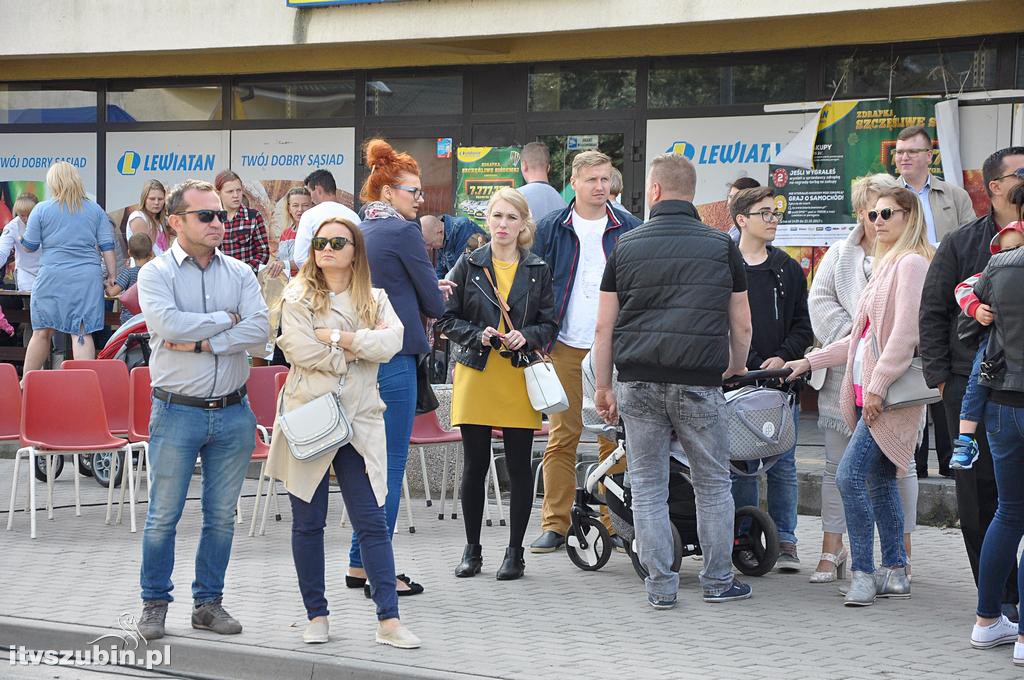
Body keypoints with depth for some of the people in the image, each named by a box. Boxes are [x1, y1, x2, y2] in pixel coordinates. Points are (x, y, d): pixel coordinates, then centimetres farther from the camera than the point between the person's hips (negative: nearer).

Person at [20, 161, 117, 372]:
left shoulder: (41, 210, 2)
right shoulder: (95, 210, 8)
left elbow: (29, 246, 8)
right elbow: (107, 246, 6)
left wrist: (22, 238, 30)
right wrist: (112, 276, 11)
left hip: (52, 276, -1)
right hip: (87, 276, 1)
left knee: (41, 332, 7)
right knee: (82, 333, -2)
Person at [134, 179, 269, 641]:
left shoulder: (240, 273, 7)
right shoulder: (156, 274, -1)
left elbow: (259, 333, -7)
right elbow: (169, 324, -20)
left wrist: (202, 343, -15)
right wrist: (226, 319, -10)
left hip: (233, 411, 3)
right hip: (178, 412, -3)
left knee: (222, 516, 9)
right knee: (163, 515, 1)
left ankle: (209, 602, 20)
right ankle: (155, 604, 14)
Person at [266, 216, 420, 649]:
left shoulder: (375, 300, 12)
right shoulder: (298, 297, 3)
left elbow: (391, 342, -8)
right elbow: (299, 350, -13)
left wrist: (335, 338, -12)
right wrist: (360, 346, -6)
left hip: (359, 419, 2)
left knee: (372, 522, -2)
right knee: (308, 523, 5)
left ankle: (389, 620, -2)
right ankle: (317, 616, 15)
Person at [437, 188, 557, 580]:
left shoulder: (537, 270, 7)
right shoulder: (469, 265, 5)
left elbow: (549, 325, 7)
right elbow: (448, 319, 5)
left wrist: (526, 337, -13)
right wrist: (478, 335, -12)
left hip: (519, 377, 0)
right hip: (476, 375, 0)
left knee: (519, 467, 2)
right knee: (475, 465, 4)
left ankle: (515, 552, 11)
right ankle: (472, 549, 16)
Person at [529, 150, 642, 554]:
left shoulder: (628, 230, 8)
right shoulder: (551, 229, 6)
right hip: (565, 347, 0)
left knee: (614, 437, 1)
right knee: (562, 436, -1)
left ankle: (614, 523, 8)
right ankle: (554, 524, 4)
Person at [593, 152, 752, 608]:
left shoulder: (626, 246, 5)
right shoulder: (721, 246, 5)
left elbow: (604, 326, 5)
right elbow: (741, 324, 9)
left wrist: (603, 387, 12)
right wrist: (736, 368, 27)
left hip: (639, 382, 1)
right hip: (699, 383, -1)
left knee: (648, 487, 7)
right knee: (713, 484, 11)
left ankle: (661, 585, 8)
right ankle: (718, 581, 15)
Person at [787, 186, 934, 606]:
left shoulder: (912, 262, -9)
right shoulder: (887, 265, 21)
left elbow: (905, 334, -18)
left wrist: (878, 386, -21)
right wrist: (809, 362, 22)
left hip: (891, 394, -9)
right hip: (868, 391, 10)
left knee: (850, 475, -15)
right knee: (878, 480, 10)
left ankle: (863, 574, -11)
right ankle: (896, 573, 16)